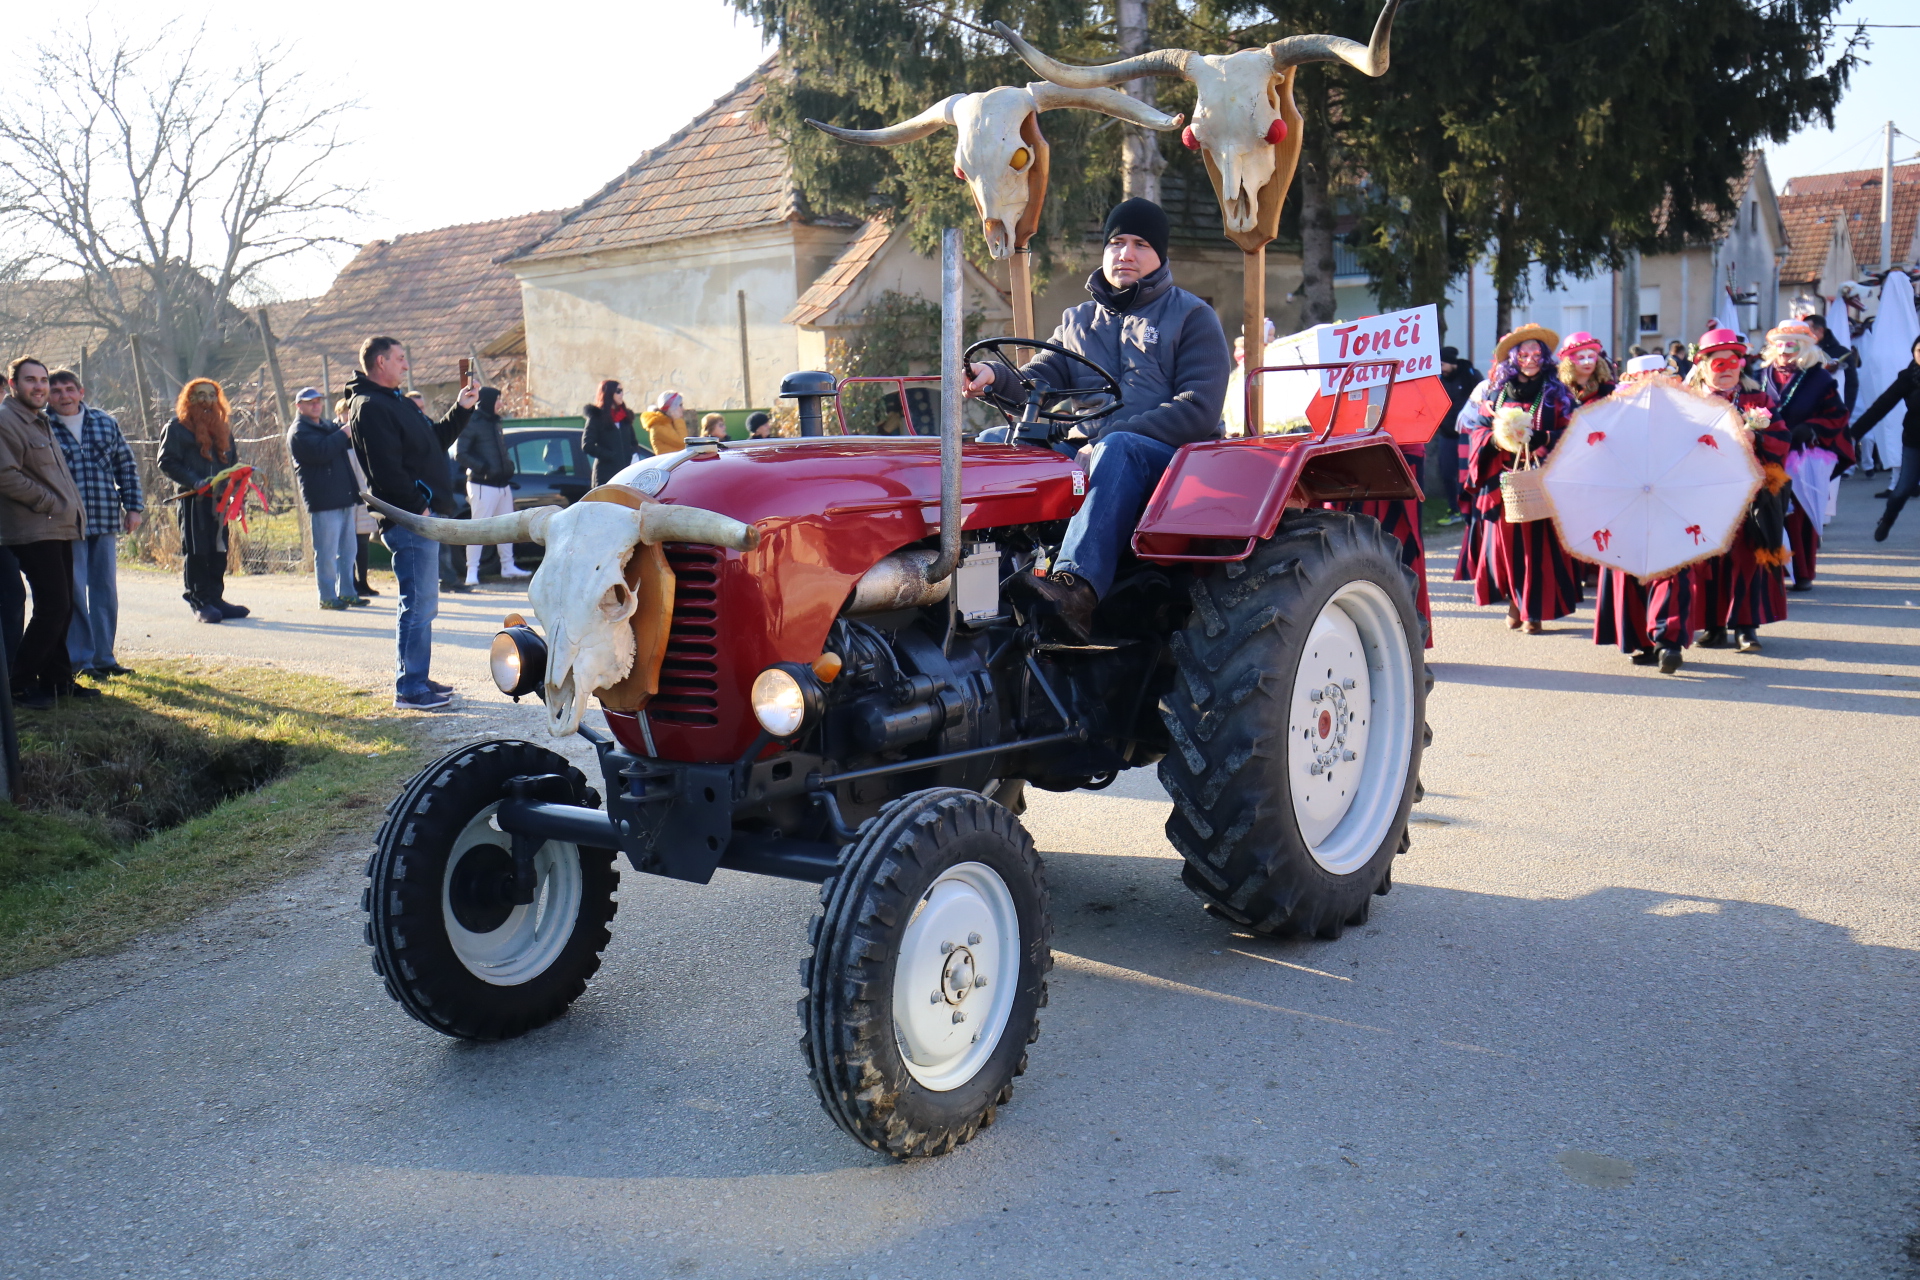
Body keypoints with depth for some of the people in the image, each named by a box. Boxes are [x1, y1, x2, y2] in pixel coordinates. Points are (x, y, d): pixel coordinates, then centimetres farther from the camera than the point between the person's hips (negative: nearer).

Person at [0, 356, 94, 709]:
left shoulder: (41, 420, 20)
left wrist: (71, 506, 15)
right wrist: (51, 503, -16)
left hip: (59, 528, 10)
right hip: (33, 531, -9)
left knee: (62, 607, 11)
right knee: (52, 607, -12)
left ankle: (57, 679, 20)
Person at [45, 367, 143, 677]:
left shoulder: (105, 422, 9)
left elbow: (126, 465, 14)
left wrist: (134, 506, 7)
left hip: (106, 523, 4)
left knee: (106, 591, 9)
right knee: (74, 593, -1)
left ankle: (103, 656, 18)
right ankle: (79, 659, 7)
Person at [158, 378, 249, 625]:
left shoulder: (222, 427, 19)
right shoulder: (177, 427, 0)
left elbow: (232, 461, 23)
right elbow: (166, 463, -7)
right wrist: (195, 482, -18)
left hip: (218, 498, 6)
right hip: (193, 499, -6)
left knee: (219, 550, 8)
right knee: (196, 550, -4)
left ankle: (216, 598, 16)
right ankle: (198, 601, 0)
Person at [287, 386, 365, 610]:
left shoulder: (330, 425, 22)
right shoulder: (298, 432, -5)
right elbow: (320, 451, -22)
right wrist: (343, 434, -18)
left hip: (345, 498, 9)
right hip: (323, 501, -8)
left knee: (347, 549, 12)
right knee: (326, 552, -6)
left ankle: (346, 592, 19)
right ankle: (327, 597, -2)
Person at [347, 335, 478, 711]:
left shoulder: (398, 403, 21)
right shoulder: (370, 408, -12)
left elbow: (437, 440, 26)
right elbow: (386, 471, -20)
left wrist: (461, 408, 16)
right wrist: (420, 507, -19)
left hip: (424, 516, 11)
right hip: (409, 520, -11)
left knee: (421, 603, 15)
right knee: (419, 604, -9)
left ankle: (416, 680, 22)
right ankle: (410, 688, -5)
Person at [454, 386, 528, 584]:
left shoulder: (494, 423, 18)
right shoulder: (472, 424, -9)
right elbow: (459, 454, -14)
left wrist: (508, 468, 13)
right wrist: (482, 467, -24)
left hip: (503, 484, 9)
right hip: (483, 485, -9)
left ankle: (508, 566, 23)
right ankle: (472, 571, -4)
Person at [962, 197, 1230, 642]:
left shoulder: (1192, 317, 9)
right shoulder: (1077, 321, 24)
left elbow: (1199, 409, -6)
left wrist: (1110, 436, -18)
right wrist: (994, 376, -16)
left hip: (1173, 459, -5)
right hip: (1089, 451, 5)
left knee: (1117, 449, -39)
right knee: (996, 442, -16)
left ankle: (1076, 589, -59)